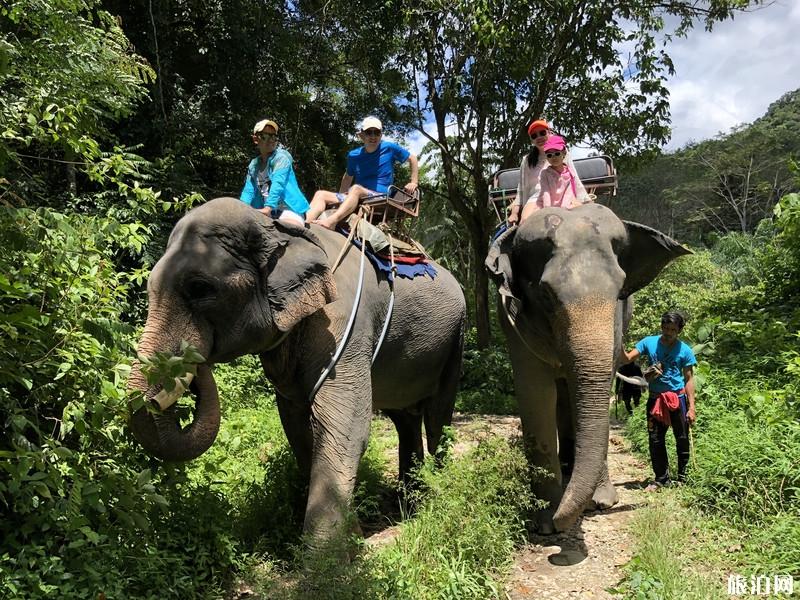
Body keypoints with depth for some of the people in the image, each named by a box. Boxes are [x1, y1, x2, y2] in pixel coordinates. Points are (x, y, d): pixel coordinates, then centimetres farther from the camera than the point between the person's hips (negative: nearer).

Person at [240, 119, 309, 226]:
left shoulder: (281, 157, -5)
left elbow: (278, 184, -19)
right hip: (267, 213, 7)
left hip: (289, 209, -7)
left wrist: (268, 208, -31)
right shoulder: (253, 165, 13)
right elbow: (248, 191, 5)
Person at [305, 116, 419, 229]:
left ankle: (331, 221, -57)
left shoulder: (389, 148, 2)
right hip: (357, 198, 5)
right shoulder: (353, 155, 11)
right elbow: (348, 177, 27)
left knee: (356, 188, -36)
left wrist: (414, 183, 5)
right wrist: (340, 197, 21)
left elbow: (412, 158, 12)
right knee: (321, 194, -13)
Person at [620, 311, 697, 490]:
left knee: (682, 439, 6)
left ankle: (683, 476, 24)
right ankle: (661, 478, 19)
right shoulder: (649, 342, 1)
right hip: (655, 399, 2)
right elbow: (627, 358, -5)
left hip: (678, 398, -1)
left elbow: (689, 379, -2)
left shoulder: (684, 350, -3)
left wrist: (691, 407, -7)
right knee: (655, 440, 6)